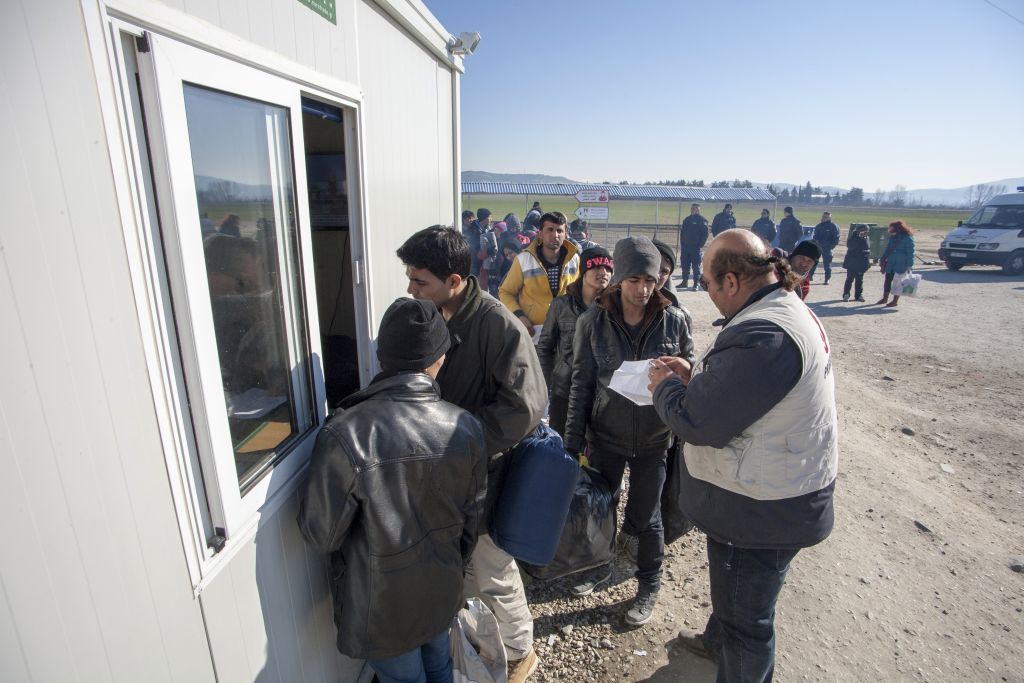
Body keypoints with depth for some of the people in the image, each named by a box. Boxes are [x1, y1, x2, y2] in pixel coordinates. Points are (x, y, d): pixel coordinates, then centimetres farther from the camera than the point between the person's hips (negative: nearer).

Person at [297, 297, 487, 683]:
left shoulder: (345, 435, -31)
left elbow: (321, 534, -18)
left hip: (382, 609, -3)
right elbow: (471, 518, -4)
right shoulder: (466, 428, -18)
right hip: (442, 593, 3)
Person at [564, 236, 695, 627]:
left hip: (654, 438, -1)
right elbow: (581, 383, -5)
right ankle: (600, 567, 47)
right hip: (605, 434, 1)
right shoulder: (593, 321, -10)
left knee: (645, 516, 12)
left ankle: (649, 587, 39)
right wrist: (573, 440, -4)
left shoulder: (674, 321, -10)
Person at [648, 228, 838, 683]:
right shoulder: (789, 310, 3)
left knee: (746, 618, 13)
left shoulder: (762, 335, -32)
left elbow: (697, 422, -29)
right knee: (731, 584, 34)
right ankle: (718, 641, 59)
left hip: (760, 510, -11)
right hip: (772, 495, 11)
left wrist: (665, 386, -10)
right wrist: (693, 376, 3)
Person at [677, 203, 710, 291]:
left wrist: (700, 245, -13)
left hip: (695, 247, -6)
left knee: (696, 266, -2)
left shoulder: (702, 220, -4)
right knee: (684, 265, 10)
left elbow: (705, 234, -8)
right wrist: (681, 244, 10)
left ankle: (696, 284, 3)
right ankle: (684, 282, 20)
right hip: (685, 246, 6)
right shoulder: (686, 219, 15)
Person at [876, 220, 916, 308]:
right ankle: (885, 298, 23)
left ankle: (895, 301, 10)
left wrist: (909, 265, -17)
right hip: (890, 263, 6)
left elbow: (910, 253, -13)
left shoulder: (907, 238, -13)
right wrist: (883, 260, 16)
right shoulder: (892, 237, 7)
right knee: (887, 280, 11)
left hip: (901, 265, -6)